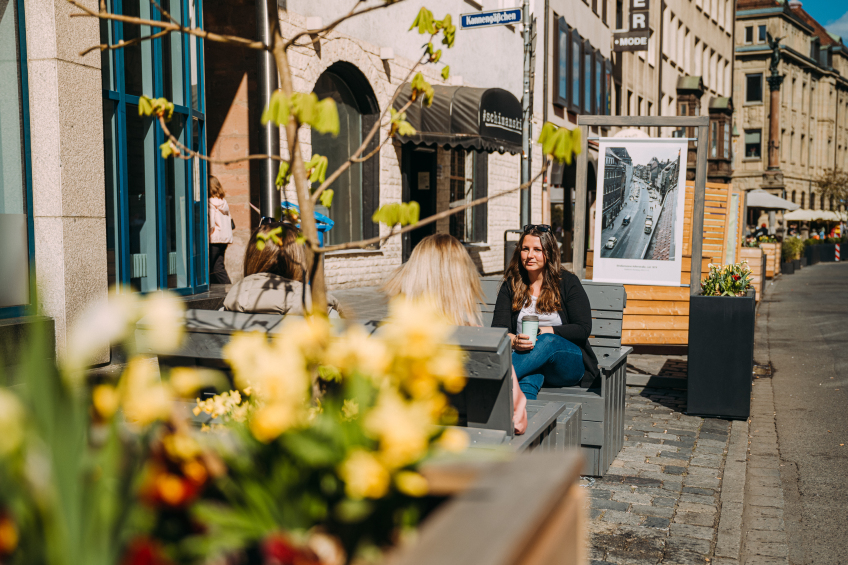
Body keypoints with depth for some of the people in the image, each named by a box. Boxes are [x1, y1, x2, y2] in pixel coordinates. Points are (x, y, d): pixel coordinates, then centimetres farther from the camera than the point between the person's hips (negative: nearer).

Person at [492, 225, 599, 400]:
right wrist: (514, 340, -24)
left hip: (569, 362, -1)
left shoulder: (568, 282, 5)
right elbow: (498, 328, 1)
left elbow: (583, 329, -1)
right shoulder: (510, 285, 11)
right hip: (527, 360, 2)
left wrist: (544, 332, -13)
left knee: (548, 341, -37)